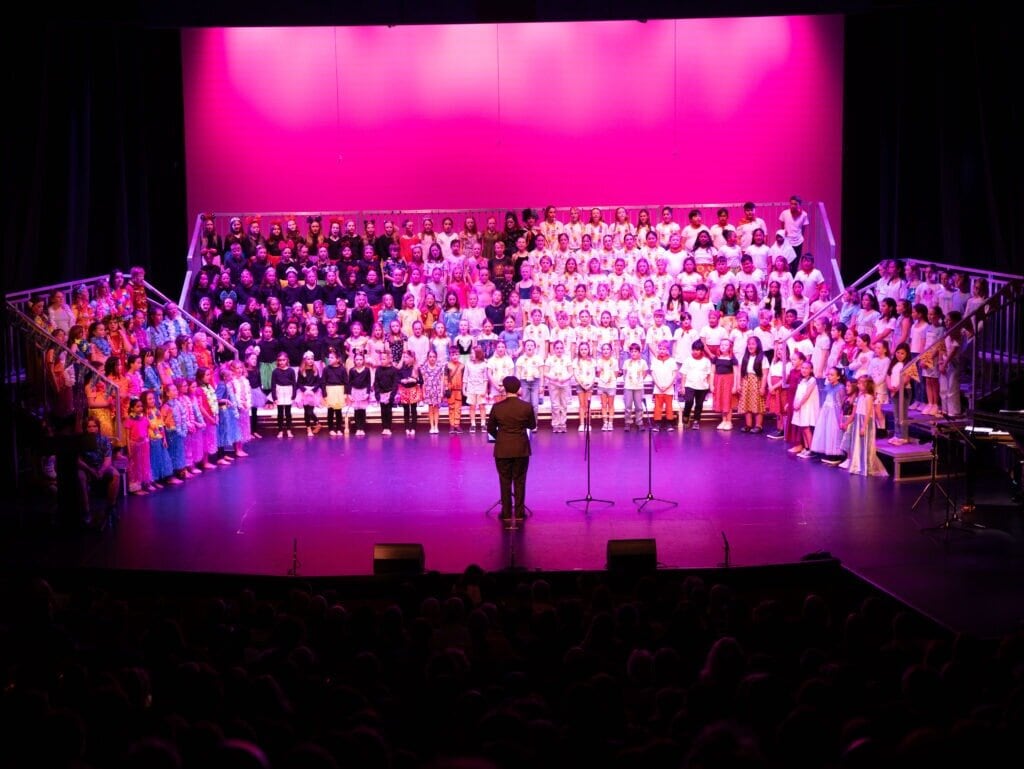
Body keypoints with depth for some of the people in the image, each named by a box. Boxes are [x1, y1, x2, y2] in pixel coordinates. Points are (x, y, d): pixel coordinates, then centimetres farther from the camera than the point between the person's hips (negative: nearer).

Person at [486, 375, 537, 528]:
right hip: (521, 449, 0)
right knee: (520, 482, 9)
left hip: (502, 449, 0)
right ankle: (519, 514, 11)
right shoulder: (527, 407, -10)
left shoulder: (497, 407, -9)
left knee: (505, 482, 9)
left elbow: (490, 429, 1)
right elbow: (532, 425, 4)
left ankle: (506, 515, 11)